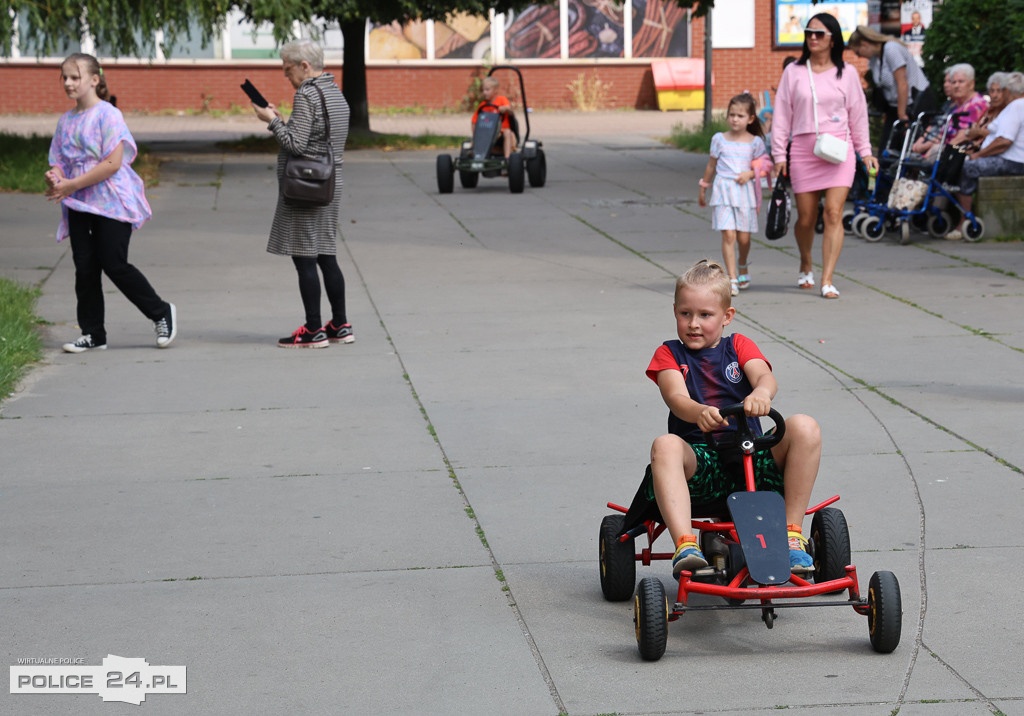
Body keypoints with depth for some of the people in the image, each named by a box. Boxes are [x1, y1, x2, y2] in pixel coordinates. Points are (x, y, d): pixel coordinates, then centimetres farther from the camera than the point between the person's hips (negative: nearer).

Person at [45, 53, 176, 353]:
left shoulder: (107, 114, -9)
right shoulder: (65, 120, 12)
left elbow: (112, 163, -18)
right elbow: (59, 161, 14)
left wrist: (71, 185, -19)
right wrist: (54, 178, -12)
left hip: (112, 203, -6)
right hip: (78, 206, 6)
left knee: (114, 265, -8)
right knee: (84, 268, 4)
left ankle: (161, 312, 11)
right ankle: (92, 334, 13)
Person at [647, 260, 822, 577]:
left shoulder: (738, 346, 17)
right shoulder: (669, 354, 13)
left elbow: (765, 376, -5)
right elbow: (676, 397, -8)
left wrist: (761, 394, -32)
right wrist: (700, 413, -34)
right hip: (700, 462, -1)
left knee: (805, 427, -24)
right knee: (665, 445, -35)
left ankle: (792, 533, -18)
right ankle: (685, 544, -44)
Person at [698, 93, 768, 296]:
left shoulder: (755, 142, 3)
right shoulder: (719, 139, 6)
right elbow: (711, 166, 16)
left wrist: (750, 174, -13)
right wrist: (703, 189, 21)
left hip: (745, 191, 0)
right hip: (723, 190, 0)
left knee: (743, 237, 4)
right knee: (728, 235, -12)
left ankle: (743, 267, 36)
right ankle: (732, 279, -11)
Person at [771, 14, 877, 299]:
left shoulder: (846, 74, 7)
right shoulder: (794, 72, 7)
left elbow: (858, 114, 13)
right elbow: (782, 114, 8)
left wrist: (866, 152, 11)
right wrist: (779, 155, 4)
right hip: (803, 150, 1)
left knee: (833, 213, -13)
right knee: (806, 218, 4)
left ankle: (827, 281, -14)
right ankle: (806, 265, 33)